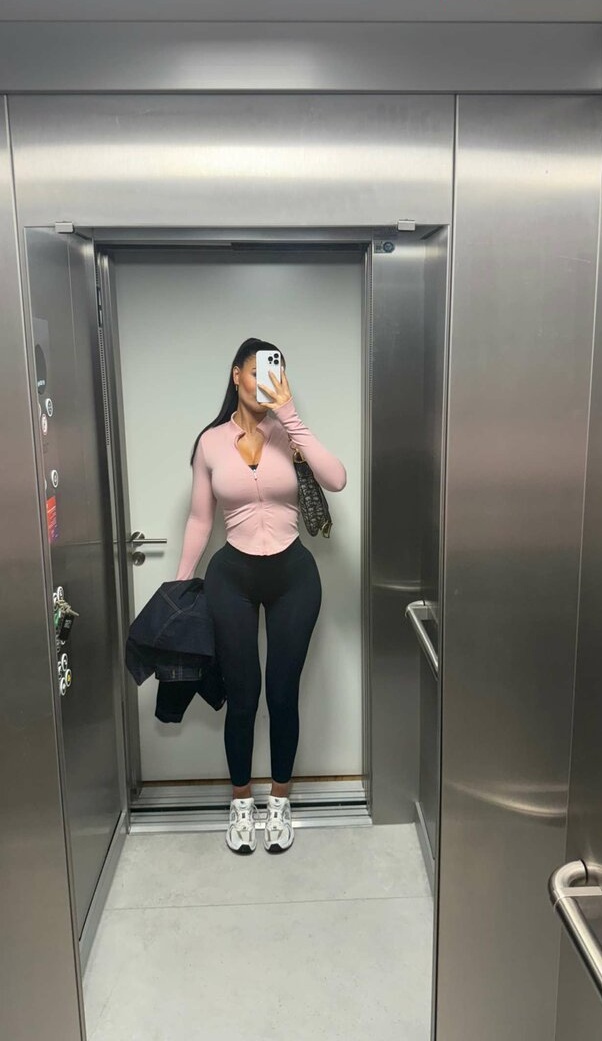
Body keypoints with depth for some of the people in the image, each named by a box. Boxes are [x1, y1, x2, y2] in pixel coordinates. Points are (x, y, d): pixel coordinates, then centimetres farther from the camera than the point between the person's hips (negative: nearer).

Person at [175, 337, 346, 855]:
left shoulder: (288, 434, -4)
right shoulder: (210, 442, -1)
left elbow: (337, 480, -22)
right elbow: (200, 520, 5)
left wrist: (290, 414, -23)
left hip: (293, 575, 0)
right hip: (232, 576, 1)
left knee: (283, 693, 9)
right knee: (242, 695, 7)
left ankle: (280, 802, 31)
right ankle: (241, 803, 30)